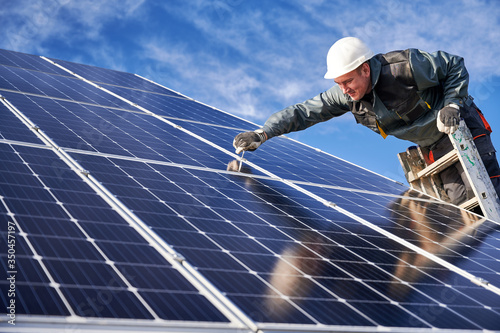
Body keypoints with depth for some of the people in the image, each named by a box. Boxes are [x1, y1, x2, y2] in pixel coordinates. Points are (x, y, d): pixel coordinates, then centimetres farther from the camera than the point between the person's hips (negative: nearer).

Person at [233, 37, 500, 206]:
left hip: (461, 124, -4)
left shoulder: (406, 66, -29)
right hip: (434, 147, 5)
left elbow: (455, 66, -14)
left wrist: (452, 104, -24)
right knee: (458, 198, -8)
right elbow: (304, 112, -14)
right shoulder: (346, 96, -13)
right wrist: (262, 134, -24)